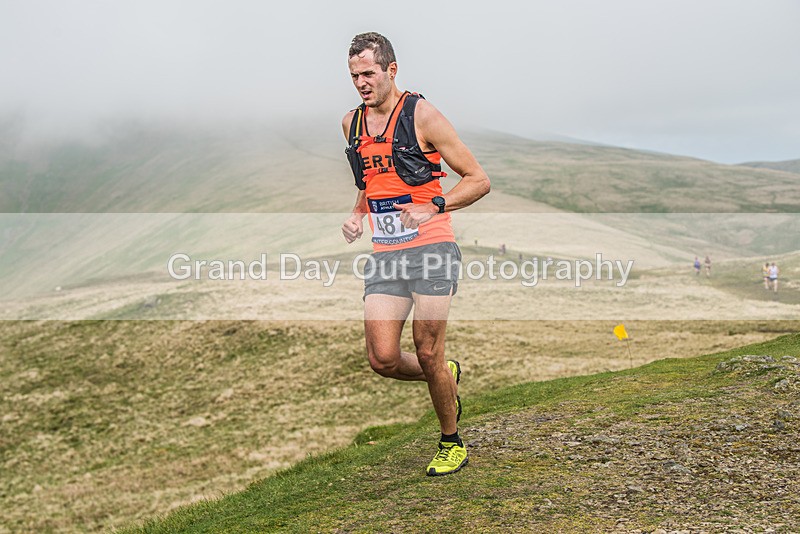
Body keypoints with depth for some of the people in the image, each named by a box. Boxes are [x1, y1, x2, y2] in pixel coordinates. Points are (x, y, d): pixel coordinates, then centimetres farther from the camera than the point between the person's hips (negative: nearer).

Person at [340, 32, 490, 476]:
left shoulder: (421, 114, -6)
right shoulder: (351, 123, 12)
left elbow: (478, 180, -5)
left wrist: (432, 207, -18)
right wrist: (357, 216, 9)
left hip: (431, 249, -5)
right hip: (384, 255, 5)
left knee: (427, 354, -3)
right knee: (383, 360, -3)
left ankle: (452, 444, 20)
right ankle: (447, 375, 29)